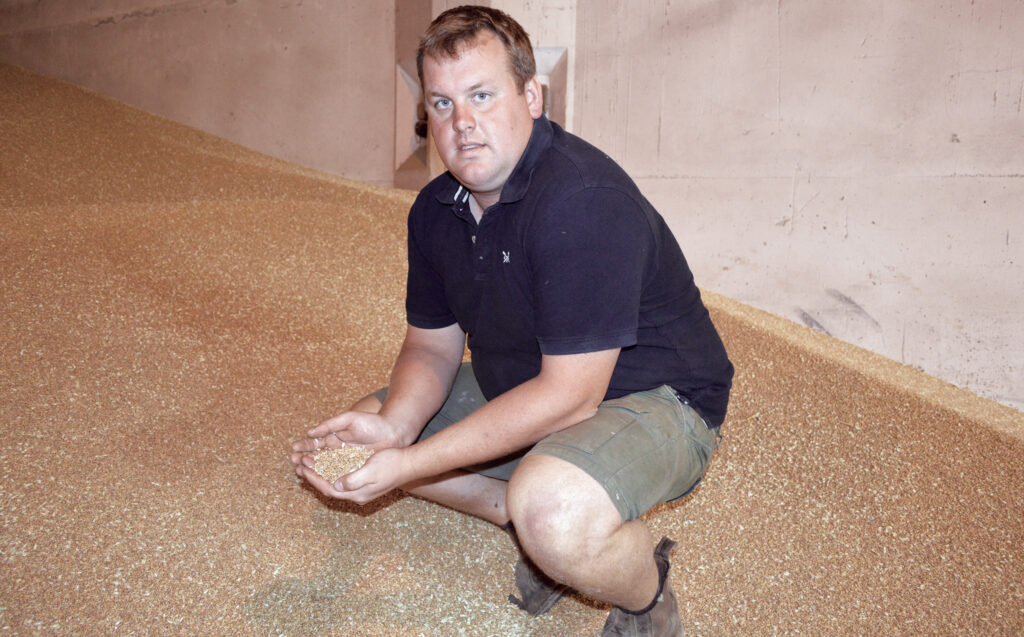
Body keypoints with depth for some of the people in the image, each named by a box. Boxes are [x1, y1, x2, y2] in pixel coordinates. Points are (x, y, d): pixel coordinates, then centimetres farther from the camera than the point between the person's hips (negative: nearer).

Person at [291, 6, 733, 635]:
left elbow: (570, 395, -30)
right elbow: (432, 347, 5)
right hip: (521, 389, 9)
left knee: (554, 514, -39)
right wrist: (392, 426, -19)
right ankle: (542, 526, 3)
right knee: (361, 430, 6)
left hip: (653, 400, -8)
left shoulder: (584, 199, -29)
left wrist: (413, 463, -30)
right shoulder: (436, 210, -1)